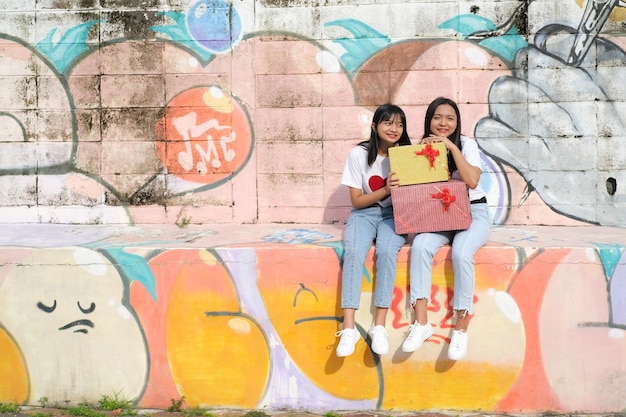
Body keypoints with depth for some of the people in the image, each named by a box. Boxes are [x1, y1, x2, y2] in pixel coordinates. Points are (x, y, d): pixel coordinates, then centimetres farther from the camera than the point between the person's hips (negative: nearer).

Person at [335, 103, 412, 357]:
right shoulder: (359, 154, -5)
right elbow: (357, 201, -5)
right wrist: (385, 190, -20)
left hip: (394, 214, 0)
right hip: (364, 213, 0)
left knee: (386, 251, -33)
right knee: (353, 253, -32)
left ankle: (379, 326, -30)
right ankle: (349, 328, -35)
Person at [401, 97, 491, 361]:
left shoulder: (467, 144, -3)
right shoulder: (423, 147, 7)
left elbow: (472, 181, -19)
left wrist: (451, 146, -21)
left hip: (473, 212, -3)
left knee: (461, 252, -34)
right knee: (420, 246, -30)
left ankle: (461, 329, -24)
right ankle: (421, 322, -30)